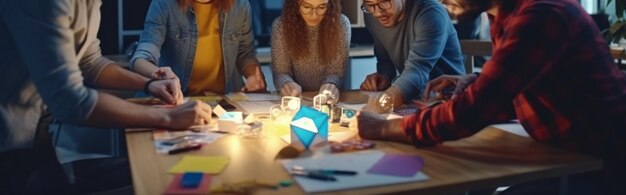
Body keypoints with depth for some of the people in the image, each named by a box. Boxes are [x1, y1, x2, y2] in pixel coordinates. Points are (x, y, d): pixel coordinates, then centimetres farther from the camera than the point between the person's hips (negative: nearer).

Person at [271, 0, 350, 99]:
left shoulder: (341, 24, -10)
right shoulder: (281, 25, -9)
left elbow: (336, 71, -9)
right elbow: (280, 72, -7)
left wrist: (331, 84, -31)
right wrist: (286, 83, -29)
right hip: (296, 99, 1)